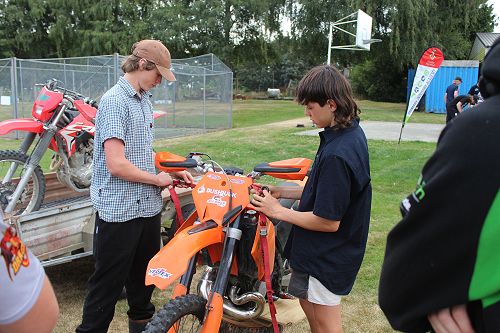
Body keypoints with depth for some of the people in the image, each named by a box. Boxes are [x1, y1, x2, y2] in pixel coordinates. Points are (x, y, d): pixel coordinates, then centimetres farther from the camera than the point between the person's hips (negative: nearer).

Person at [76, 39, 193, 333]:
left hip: (147, 206, 9)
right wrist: (158, 179, -10)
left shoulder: (144, 101, 12)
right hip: (119, 210, -8)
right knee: (109, 284, 3)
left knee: (144, 275, 22)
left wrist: (172, 171, 8)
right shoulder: (115, 101, -15)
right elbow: (116, 164, -23)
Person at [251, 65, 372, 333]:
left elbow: (328, 221, -26)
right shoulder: (352, 133, 0)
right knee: (308, 302, 26)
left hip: (327, 257, -9)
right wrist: (283, 192, 5)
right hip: (327, 250, 9)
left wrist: (278, 211, -15)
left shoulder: (336, 155, -31)